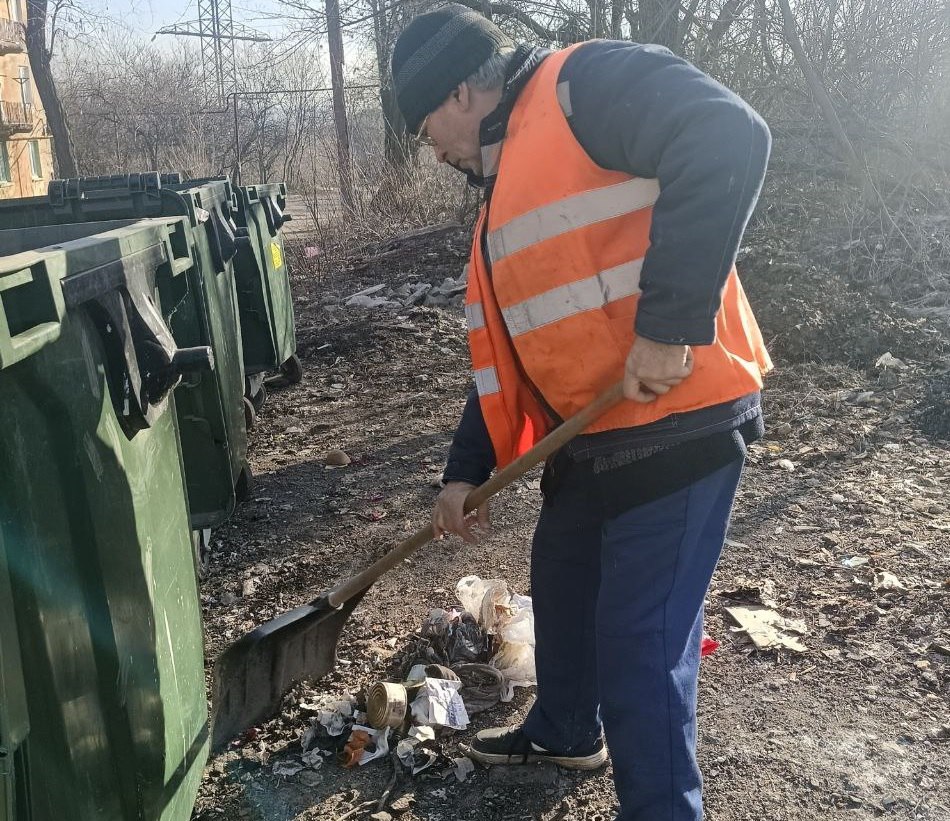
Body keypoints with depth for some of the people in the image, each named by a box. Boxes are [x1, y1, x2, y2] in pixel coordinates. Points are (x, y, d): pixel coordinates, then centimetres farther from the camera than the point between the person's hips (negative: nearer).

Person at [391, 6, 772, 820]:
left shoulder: (587, 84, -10)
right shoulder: (504, 199, 18)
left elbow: (729, 140, -28)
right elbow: (502, 352, 20)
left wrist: (669, 323, -30)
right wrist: (466, 471, 16)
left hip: (677, 424, -10)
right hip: (587, 436, 10)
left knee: (639, 640, -3)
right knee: (562, 586, 25)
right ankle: (564, 730, 49)